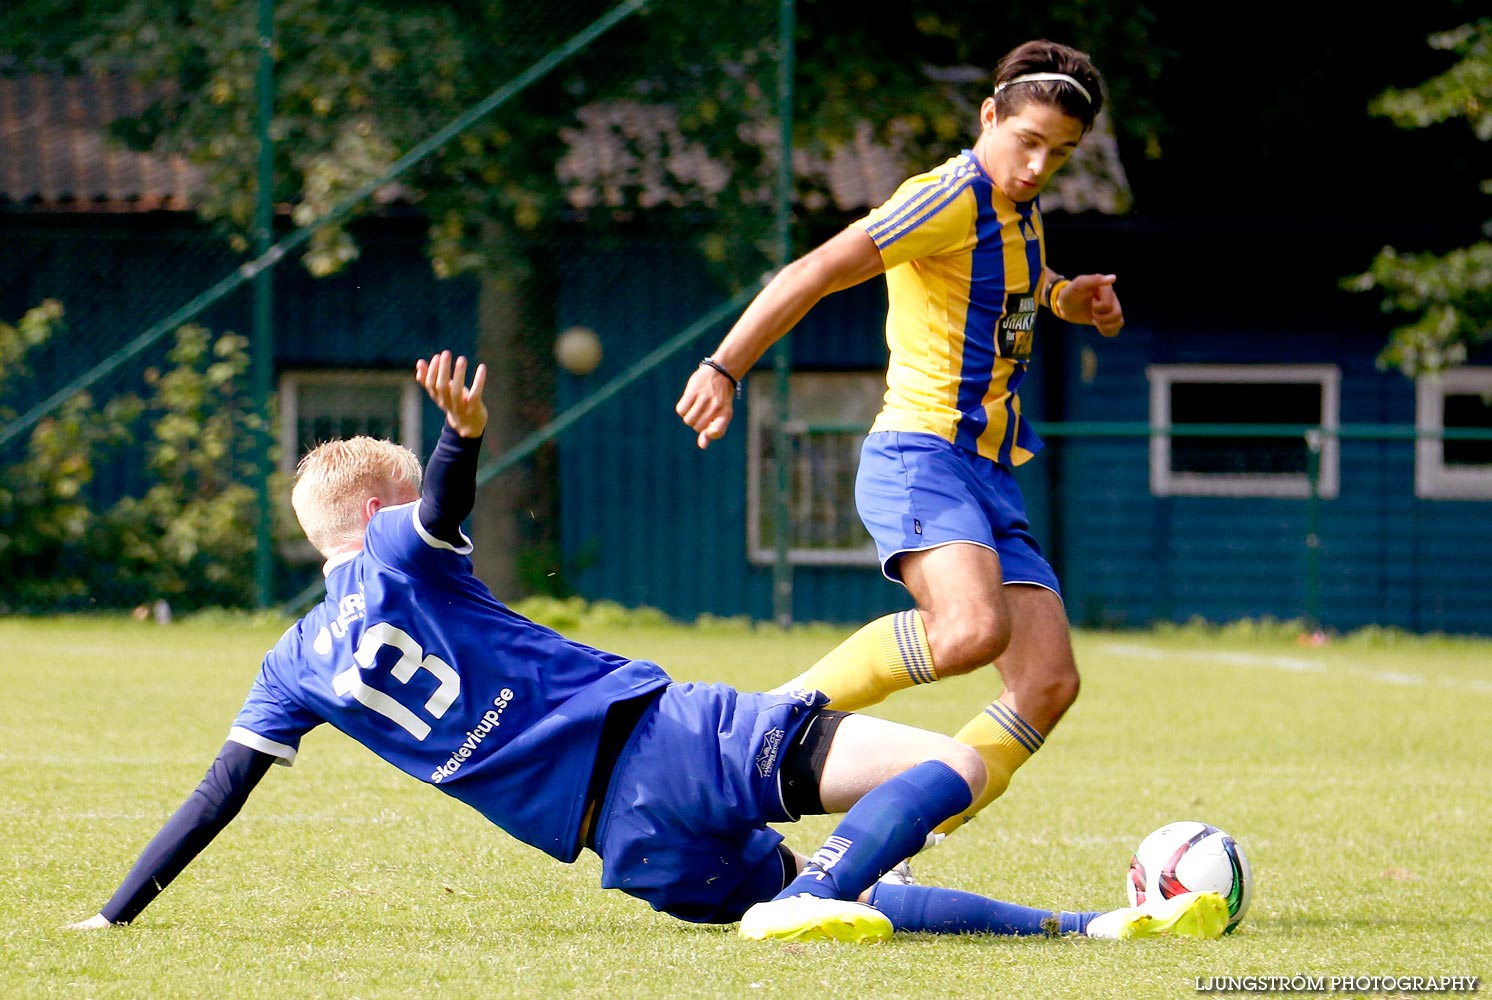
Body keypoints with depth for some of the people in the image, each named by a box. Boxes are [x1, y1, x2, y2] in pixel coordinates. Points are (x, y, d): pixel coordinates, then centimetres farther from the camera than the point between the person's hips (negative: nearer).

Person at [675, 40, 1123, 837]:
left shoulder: (1017, 211, 17)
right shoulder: (950, 197, -9)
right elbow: (816, 272, -17)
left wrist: (1065, 296, 19)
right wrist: (725, 367, -27)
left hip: (989, 473, 9)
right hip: (918, 454, -9)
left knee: (1050, 683, -5)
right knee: (972, 628, -34)